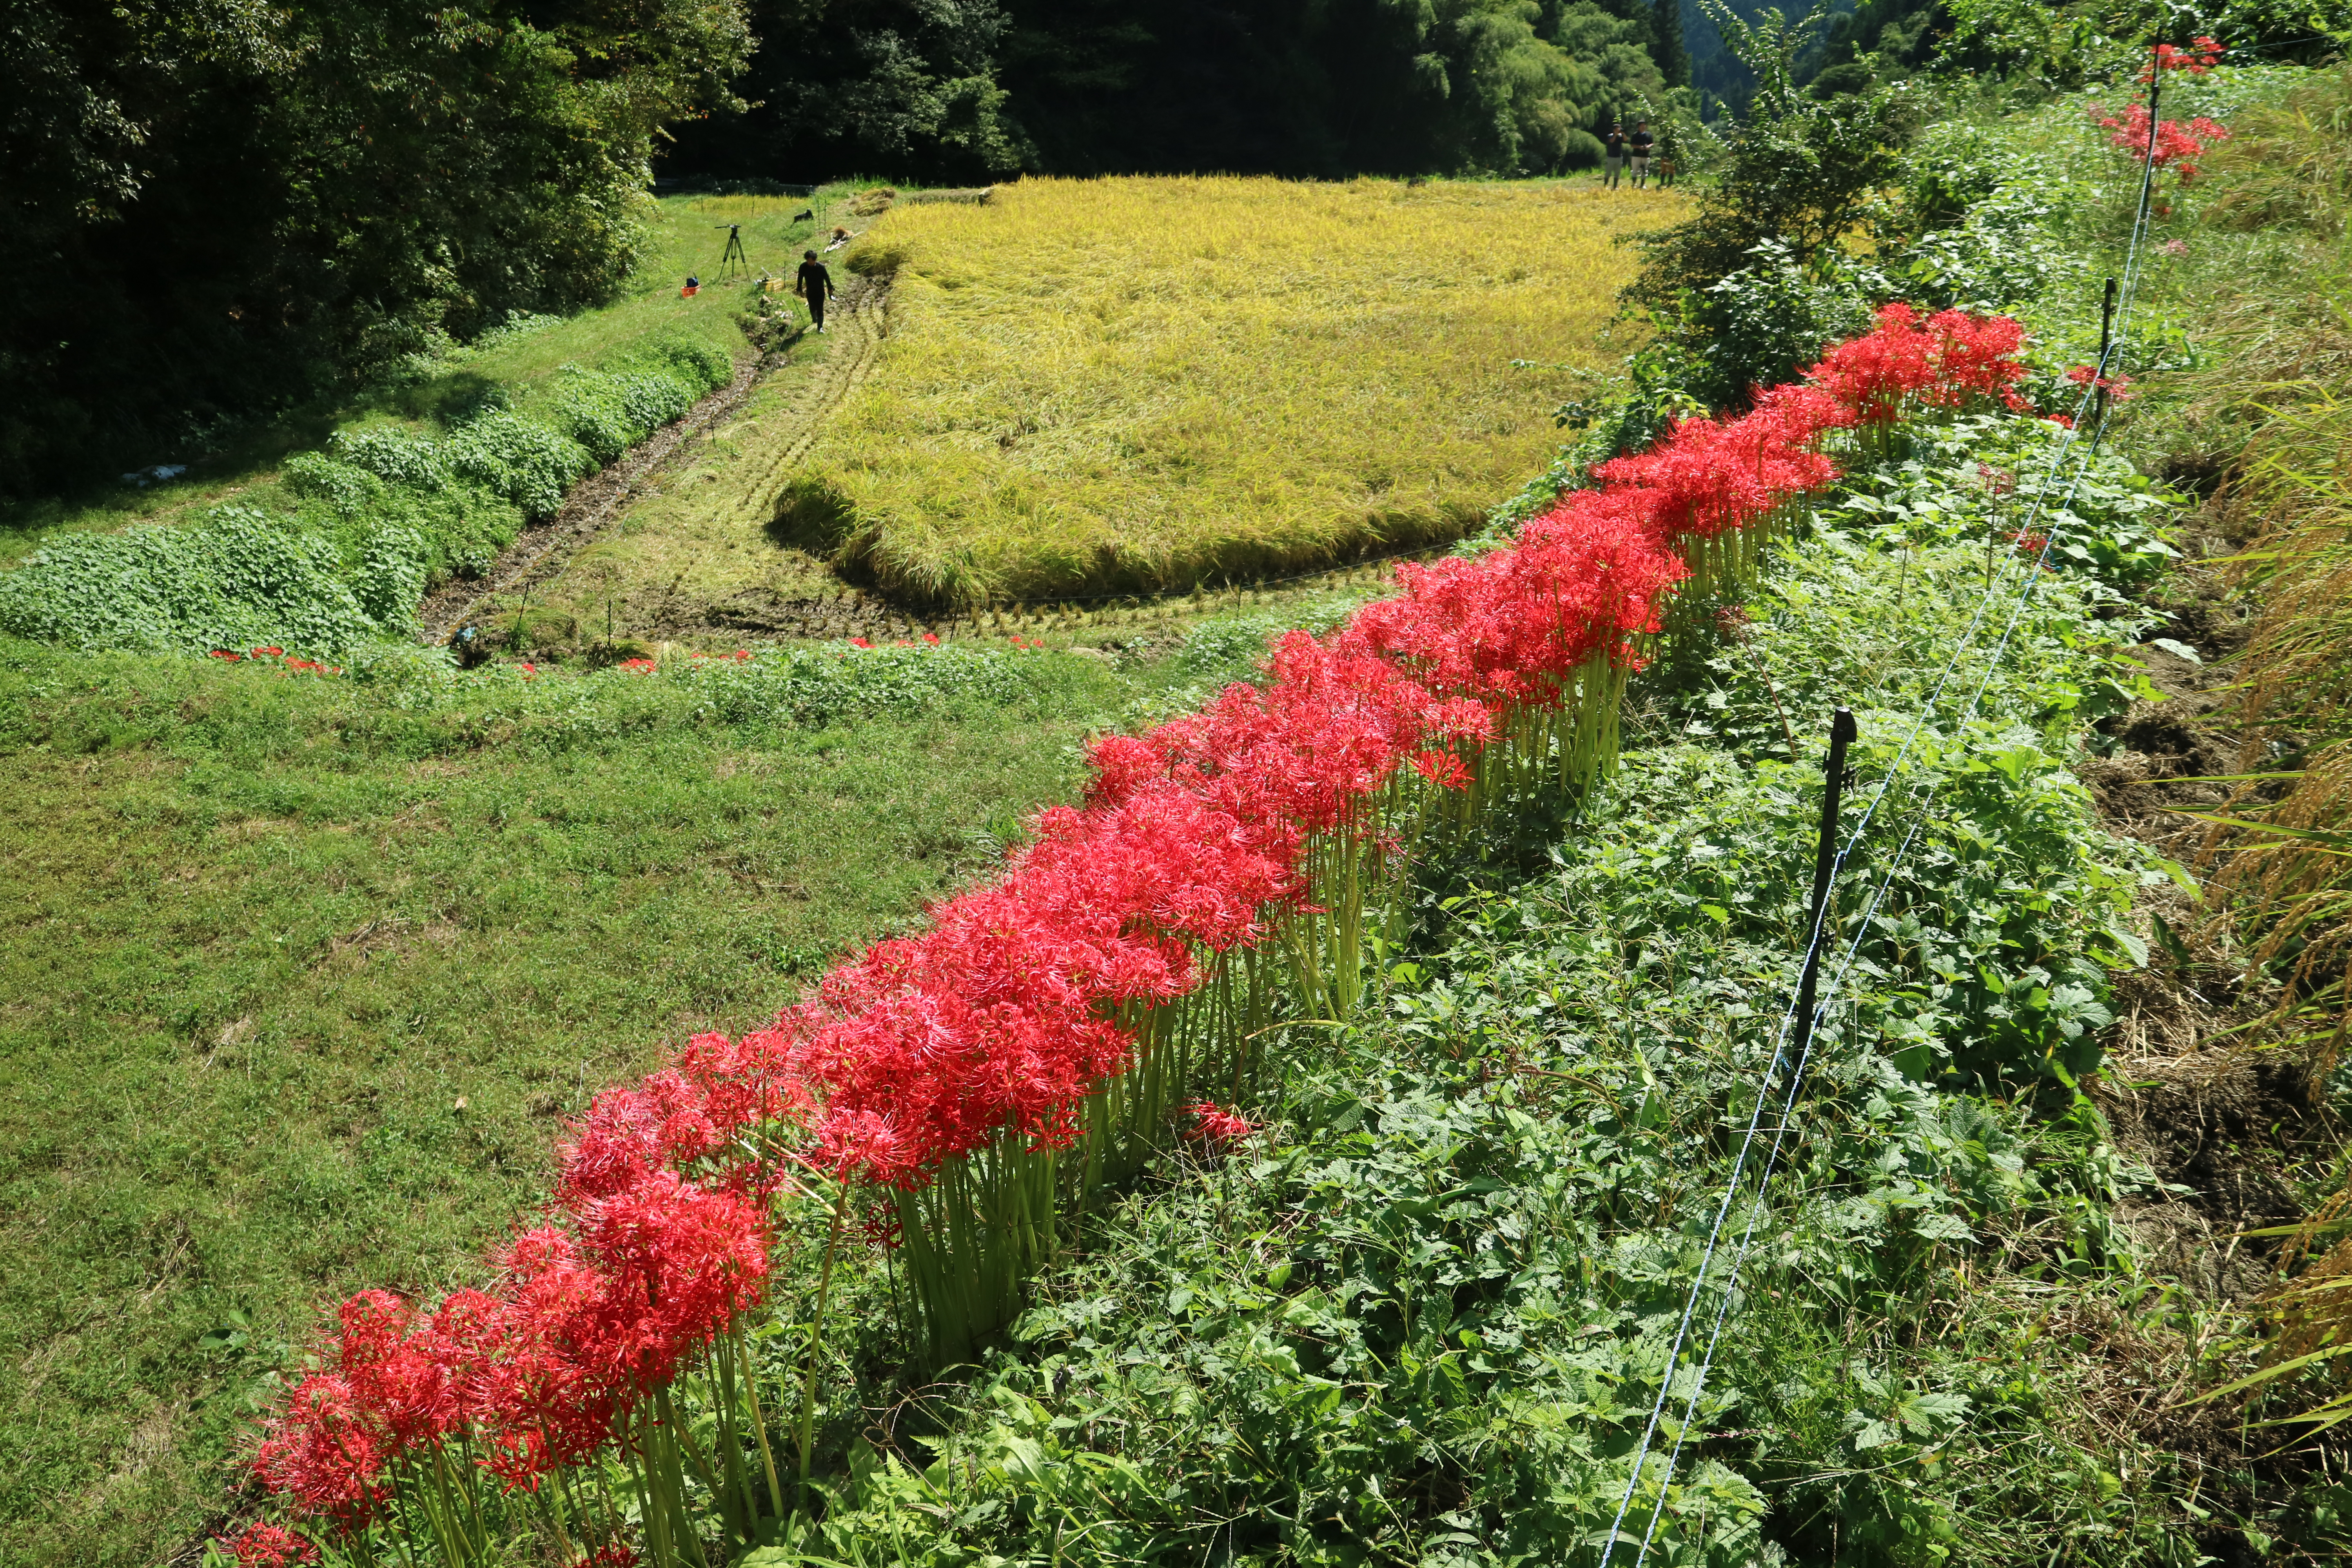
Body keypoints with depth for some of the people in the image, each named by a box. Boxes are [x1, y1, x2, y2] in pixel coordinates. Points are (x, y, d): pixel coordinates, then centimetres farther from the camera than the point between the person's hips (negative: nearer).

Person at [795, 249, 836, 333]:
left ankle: (820, 327, 1)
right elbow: (800, 279, -1)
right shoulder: (803, 267, -15)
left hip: (820, 292, -3)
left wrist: (830, 289, 1)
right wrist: (800, 290, 6)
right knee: (812, 308, 21)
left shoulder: (821, 267, -20)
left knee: (820, 310, -4)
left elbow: (827, 278, -7)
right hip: (810, 292, 3)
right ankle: (814, 320, 48)